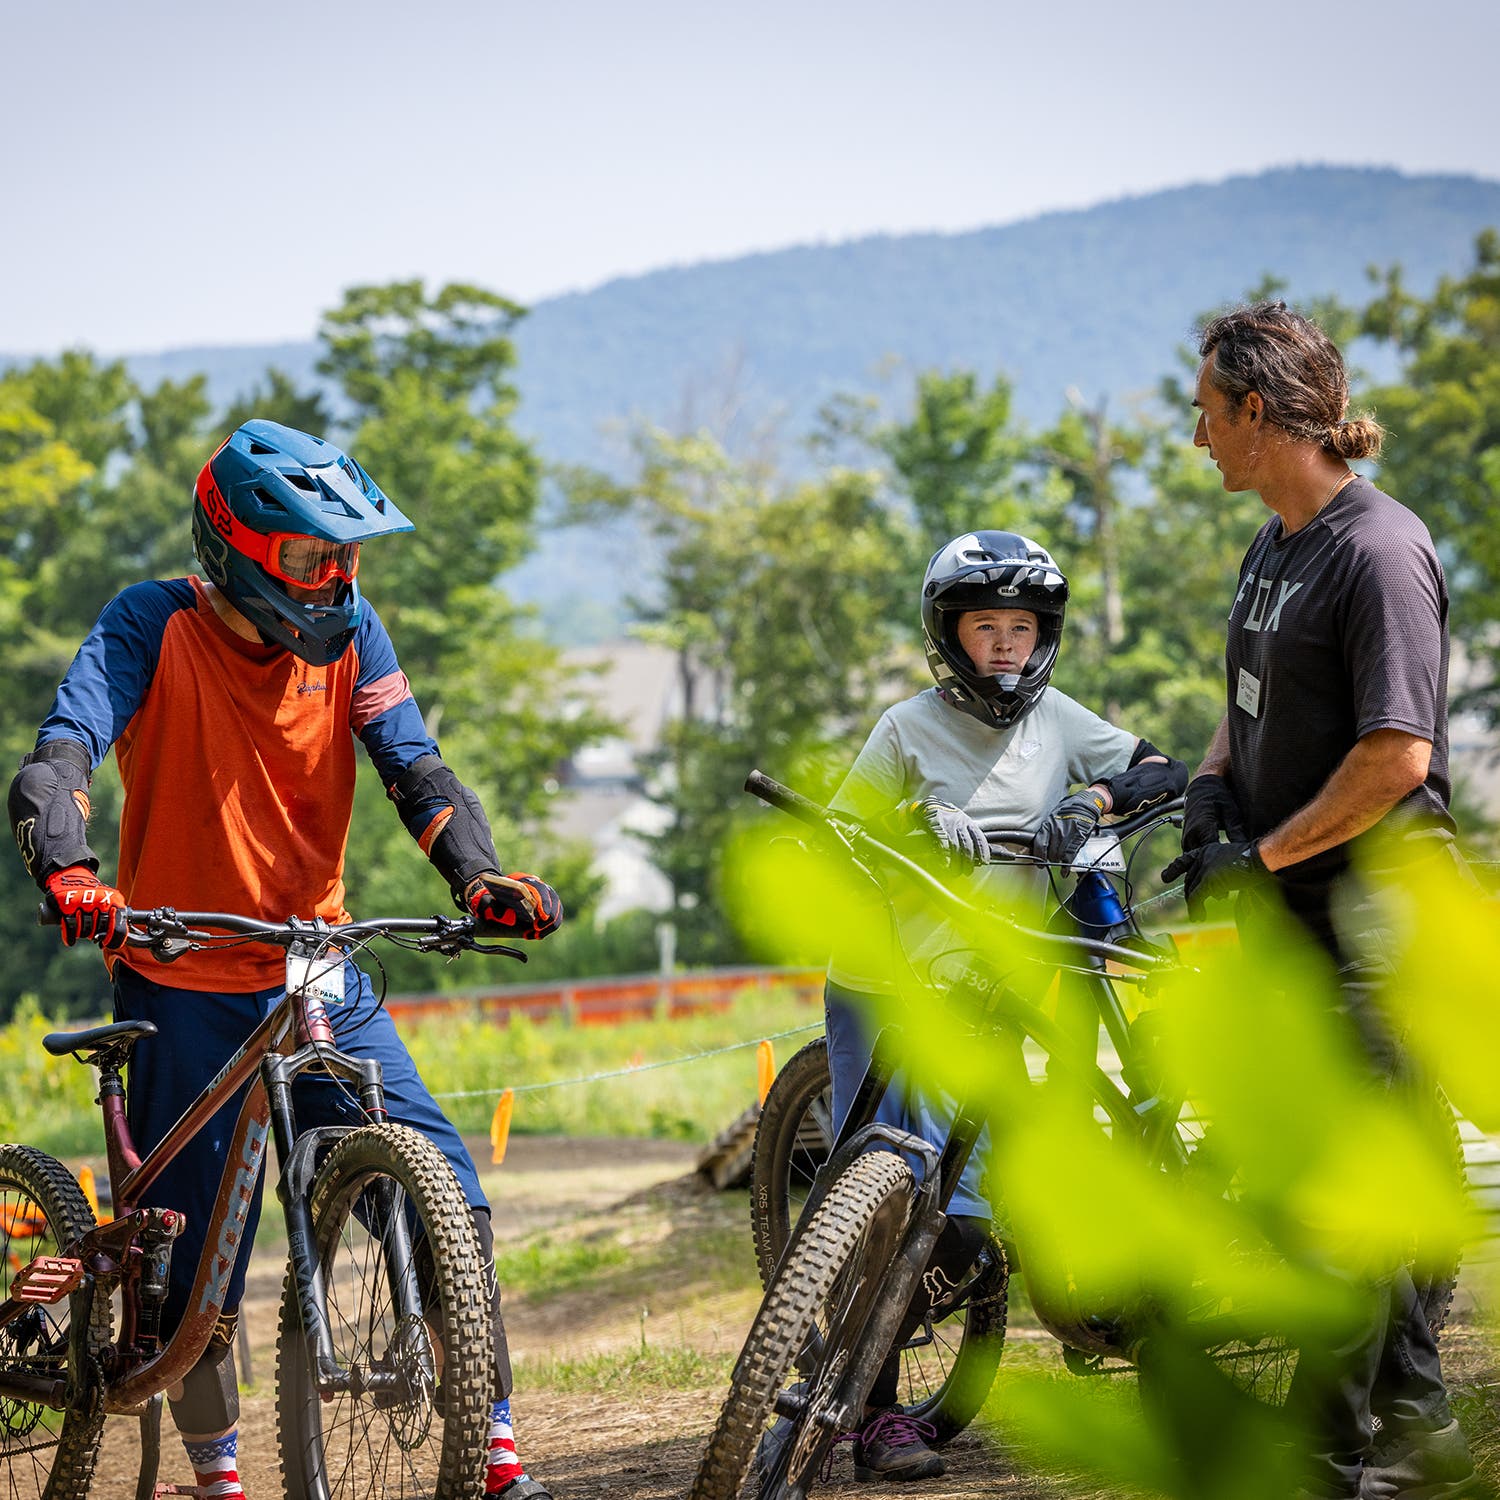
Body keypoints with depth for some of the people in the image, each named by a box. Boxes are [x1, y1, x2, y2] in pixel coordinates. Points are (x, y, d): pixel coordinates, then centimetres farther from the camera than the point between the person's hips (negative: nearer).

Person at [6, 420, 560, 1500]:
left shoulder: (348, 634, 0)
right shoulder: (151, 629, -11)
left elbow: (417, 769, -6)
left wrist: (482, 876, -25)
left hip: (317, 967, 3)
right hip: (182, 982, -3)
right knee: (198, 1259, 2)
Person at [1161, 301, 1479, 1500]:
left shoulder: (1379, 550, -16)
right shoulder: (1274, 546, 13)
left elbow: (1396, 754, -22)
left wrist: (1266, 856, -16)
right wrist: (1211, 794, 5)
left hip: (1373, 896, -10)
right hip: (1288, 902, 10)